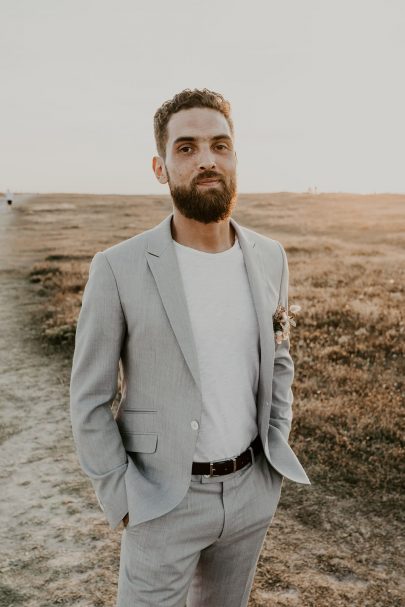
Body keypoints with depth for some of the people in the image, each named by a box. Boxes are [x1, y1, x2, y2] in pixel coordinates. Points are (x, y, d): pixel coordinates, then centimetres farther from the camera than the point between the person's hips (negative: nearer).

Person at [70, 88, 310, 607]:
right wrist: (123, 503, -10)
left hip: (250, 487, 4)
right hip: (164, 497, -4)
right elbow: (89, 400, -10)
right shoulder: (119, 268, -18)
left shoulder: (269, 258, -4)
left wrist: (277, 447, 4)